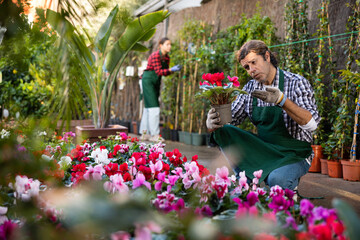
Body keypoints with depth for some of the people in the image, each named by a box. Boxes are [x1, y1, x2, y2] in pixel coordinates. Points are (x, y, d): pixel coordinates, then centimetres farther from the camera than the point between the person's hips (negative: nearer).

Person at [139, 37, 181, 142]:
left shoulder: (167, 58, 5)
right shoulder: (155, 56, -19)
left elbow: (165, 72, 9)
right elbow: (159, 71, -24)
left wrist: (174, 69, -8)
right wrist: (172, 69, -34)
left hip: (156, 82, 8)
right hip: (148, 81, -8)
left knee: (148, 108, 9)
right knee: (154, 107, -13)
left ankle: (145, 133, 13)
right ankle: (154, 134, -11)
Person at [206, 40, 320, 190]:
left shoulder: (297, 83, -11)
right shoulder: (250, 89, 5)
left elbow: (311, 124, -23)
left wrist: (281, 100, -38)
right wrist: (211, 123, -23)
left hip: (295, 154, -5)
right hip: (263, 150, 5)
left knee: (276, 180, -35)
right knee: (223, 131, -13)